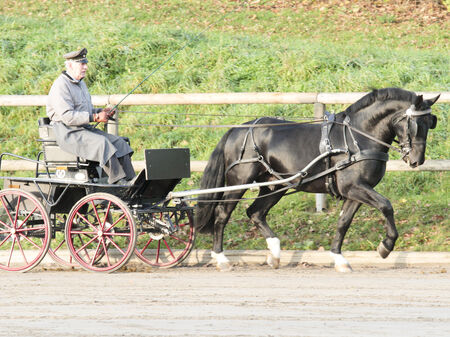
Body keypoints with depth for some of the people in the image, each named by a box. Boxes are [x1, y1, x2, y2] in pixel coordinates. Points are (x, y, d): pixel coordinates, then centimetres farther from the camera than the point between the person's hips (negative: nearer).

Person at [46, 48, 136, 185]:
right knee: (102, 142, -31)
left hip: (85, 129, 10)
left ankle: (130, 179, -16)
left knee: (118, 142, -8)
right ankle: (118, 181, -33)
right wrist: (95, 117, -21)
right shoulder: (60, 86, -13)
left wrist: (101, 112, 9)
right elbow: (67, 116, -22)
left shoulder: (81, 84, 21)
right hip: (68, 133, -10)